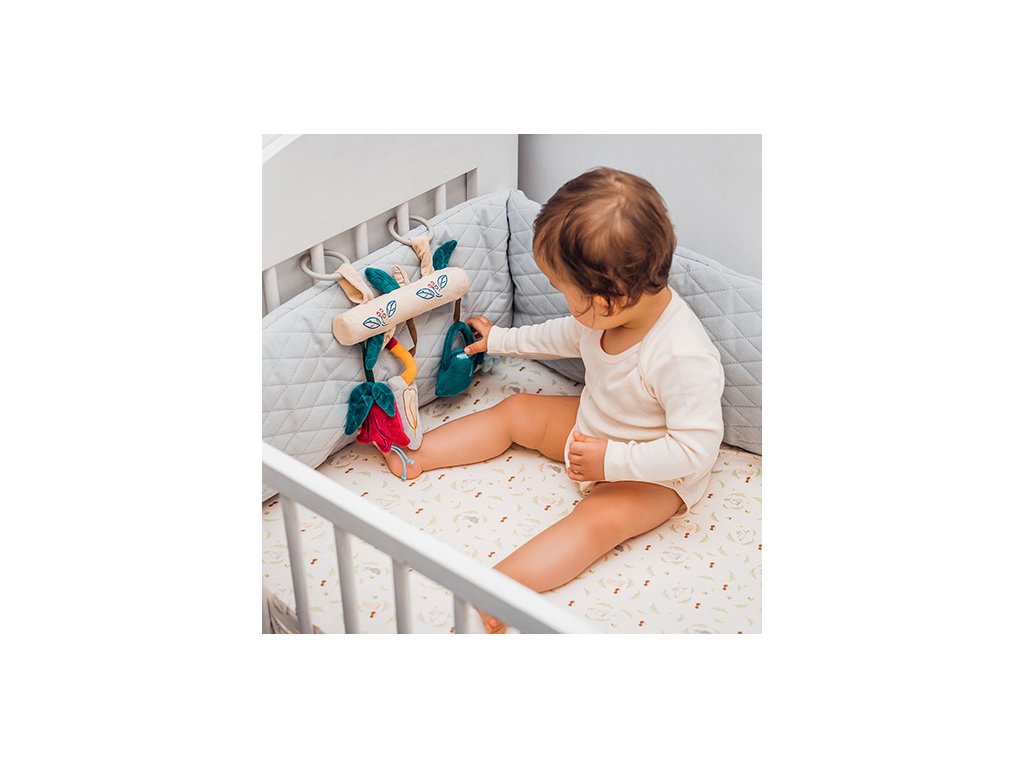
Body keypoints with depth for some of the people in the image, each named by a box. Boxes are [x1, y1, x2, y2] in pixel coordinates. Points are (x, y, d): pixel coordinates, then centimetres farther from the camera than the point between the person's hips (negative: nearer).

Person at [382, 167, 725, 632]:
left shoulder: (684, 358, -38)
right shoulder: (618, 307, -13)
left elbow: (696, 448, -36)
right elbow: (569, 336, 9)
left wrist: (611, 459, -33)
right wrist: (501, 341, 17)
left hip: (655, 473, -8)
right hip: (593, 429, 9)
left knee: (600, 518, -32)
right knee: (515, 411, 7)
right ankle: (415, 456, 8)